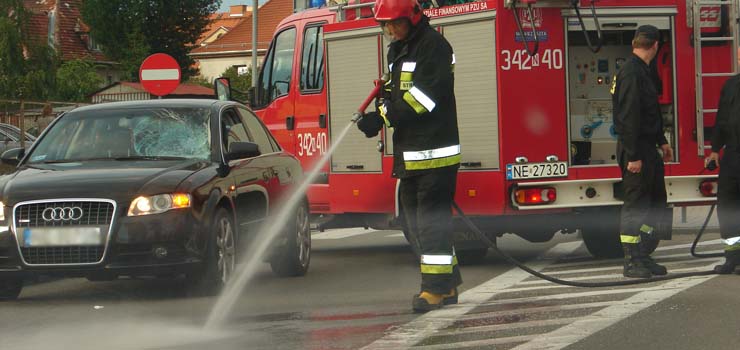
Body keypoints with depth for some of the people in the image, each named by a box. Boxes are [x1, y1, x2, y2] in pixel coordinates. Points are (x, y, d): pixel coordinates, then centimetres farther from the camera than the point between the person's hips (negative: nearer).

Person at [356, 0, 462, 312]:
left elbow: (425, 94, -19)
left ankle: (436, 287, -8)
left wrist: (385, 117, -19)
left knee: (432, 217, -10)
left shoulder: (433, 46, -11)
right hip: (409, 152, 10)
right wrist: (380, 113, 0)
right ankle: (447, 284, 17)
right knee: (414, 217, 11)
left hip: (435, 149, -10)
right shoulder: (397, 50, 18)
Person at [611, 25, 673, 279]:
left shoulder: (642, 71, 16)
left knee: (656, 202, 13)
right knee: (635, 204, -6)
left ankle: (643, 256, 18)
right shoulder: (632, 73, -17)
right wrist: (633, 157, -24)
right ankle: (631, 262, -2)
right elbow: (629, 117, -22)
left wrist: (661, 141, 24)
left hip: (647, 149, 10)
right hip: (636, 150, -10)